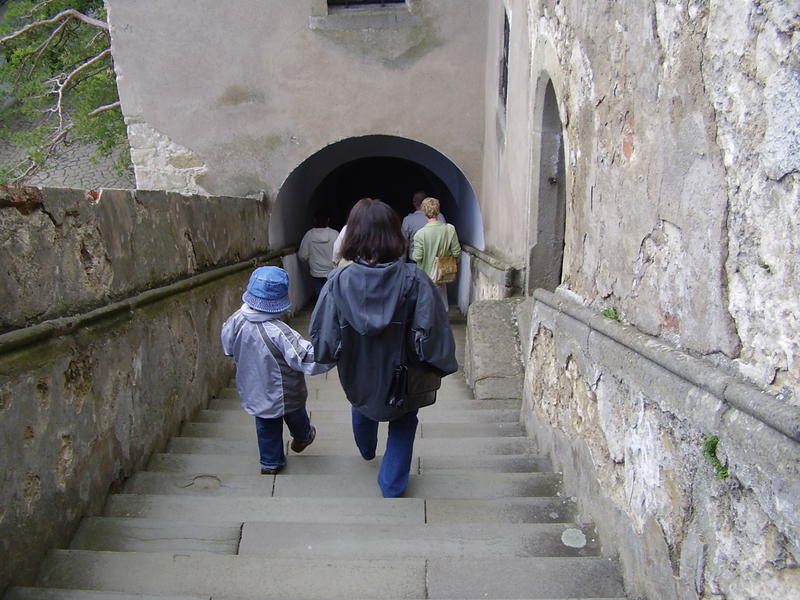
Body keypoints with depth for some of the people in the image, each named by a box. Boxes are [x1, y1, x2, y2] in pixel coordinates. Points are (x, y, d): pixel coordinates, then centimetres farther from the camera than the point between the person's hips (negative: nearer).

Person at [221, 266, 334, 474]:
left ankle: (270, 463, 41)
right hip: (284, 393, -4)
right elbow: (308, 359, -35)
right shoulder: (279, 333, -37)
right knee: (296, 416, 28)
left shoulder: (236, 320, -18)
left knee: (266, 426, 26)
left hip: (254, 391, 4)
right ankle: (302, 438, 55)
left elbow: (228, 348, 1)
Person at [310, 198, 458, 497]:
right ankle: (392, 487, 33)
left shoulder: (338, 282, -22)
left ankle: (367, 450, 64)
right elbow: (433, 332, -20)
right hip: (403, 377, -2)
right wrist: (441, 367, -3)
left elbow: (323, 338, -16)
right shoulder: (413, 280, -24)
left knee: (362, 408, 35)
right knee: (403, 427, 26)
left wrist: (326, 357, 7)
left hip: (358, 376, 3)